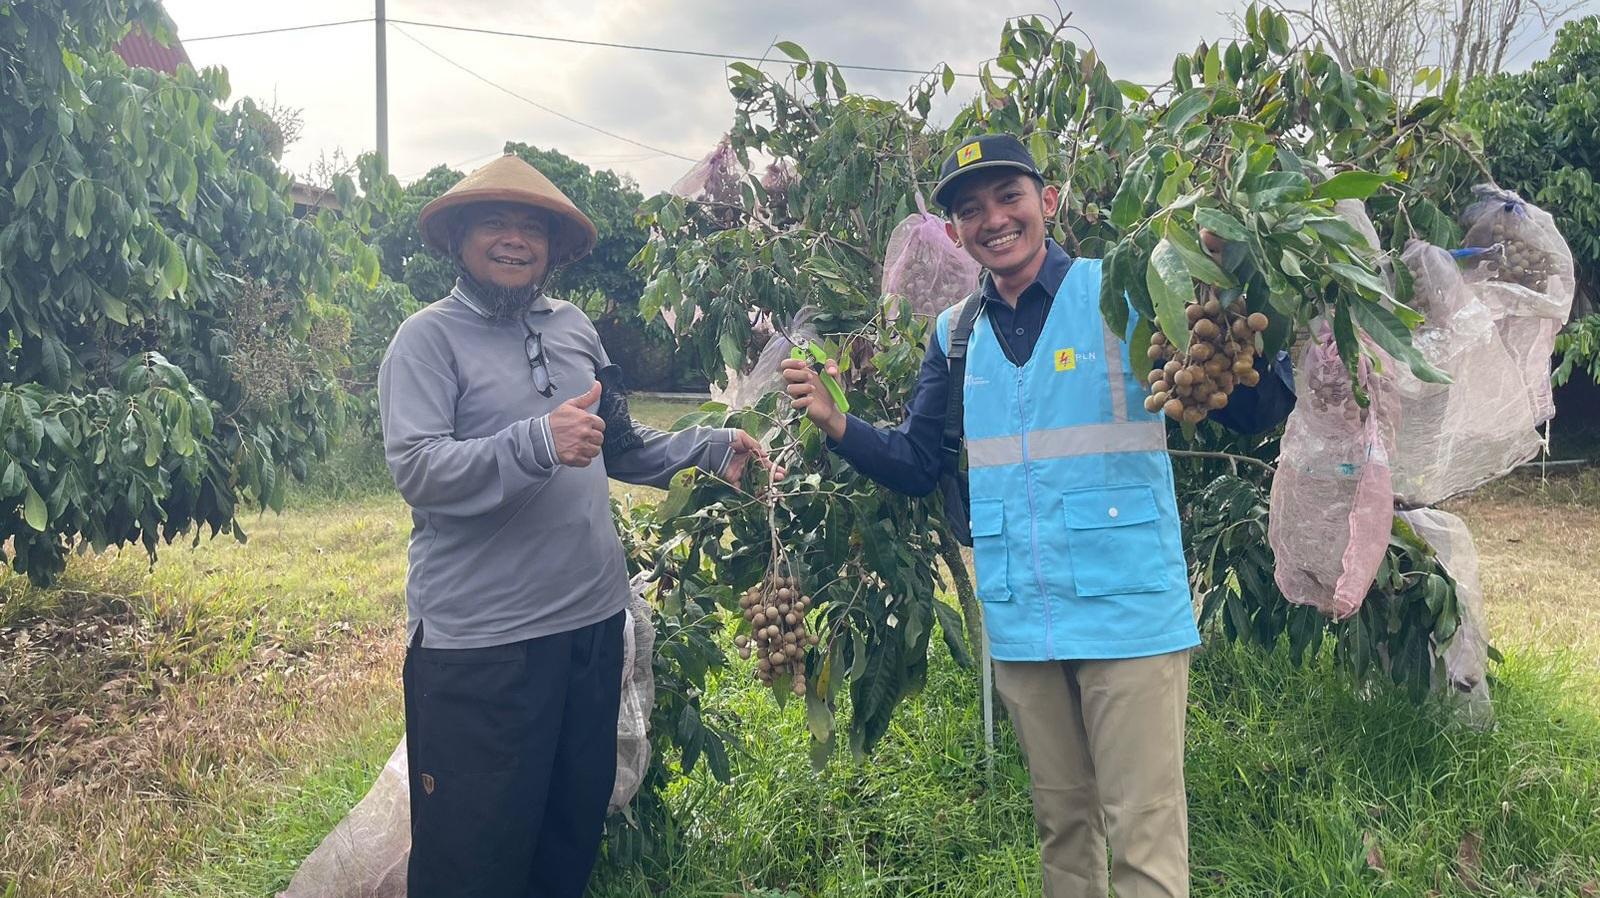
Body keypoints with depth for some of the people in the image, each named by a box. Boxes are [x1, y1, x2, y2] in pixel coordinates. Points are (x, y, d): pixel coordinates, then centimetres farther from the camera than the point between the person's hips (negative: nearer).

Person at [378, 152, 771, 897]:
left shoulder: (574, 328, 10)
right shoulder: (429, 338, -6)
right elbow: (415, 468, -20)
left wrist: (709, 448, 9)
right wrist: (538, 442, -32)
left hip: (593, 618, 6)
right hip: (478, 639, -6)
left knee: (575, 832, 21)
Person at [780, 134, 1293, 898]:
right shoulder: (954, 335, 7)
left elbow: (1249, 412, -9)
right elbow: (918, 466, 10)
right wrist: (837, 423, -6)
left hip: (1130, 612, -4)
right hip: (1019, 625, 4)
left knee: (1143, 831, 5)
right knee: (1061, 821, 20)